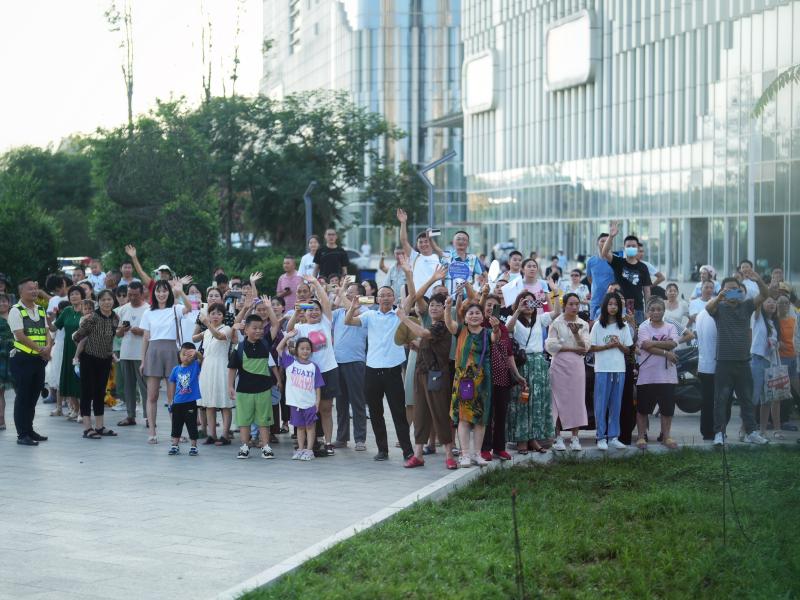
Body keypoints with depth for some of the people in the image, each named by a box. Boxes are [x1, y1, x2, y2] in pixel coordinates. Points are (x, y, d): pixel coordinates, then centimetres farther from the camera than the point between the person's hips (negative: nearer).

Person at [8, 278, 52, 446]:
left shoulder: (40, 310, 14)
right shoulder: (16, 311, -7)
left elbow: (46, 332, 11)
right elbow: (20, 336, -15)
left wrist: (48, 347, -10)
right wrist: (40, 349, -18)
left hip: (39, 359, 7)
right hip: (22, 359, -7)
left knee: (34, 396, 11)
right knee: (22, 397, -4)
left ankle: (29, 430, 21)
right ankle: (22, 434, -1)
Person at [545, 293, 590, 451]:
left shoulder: (583, 324, 11)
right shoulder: (556, 323, 1)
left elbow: (585, 348, 2)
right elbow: (551, 346, -8)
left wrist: (576, 333, -14)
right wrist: (573, 348, -8)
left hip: (577, 366, 3)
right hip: (559, 364, -3)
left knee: (577, 400, -1)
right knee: (559, 400, -4)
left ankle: (575, 438, 3)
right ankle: (558, 438, 0)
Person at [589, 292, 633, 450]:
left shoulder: (624, 327, 9)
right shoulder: (598, 325, 2)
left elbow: (628, 351, 10)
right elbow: (591, 348, 0)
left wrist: (619, 345, -9)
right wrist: (607, 346, -12)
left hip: (619, 369, 3)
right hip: (602, 369, -3)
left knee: (616, 404, 5)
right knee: (601, 404, -2)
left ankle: (613, 437, 10)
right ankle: (601, 438, 1)